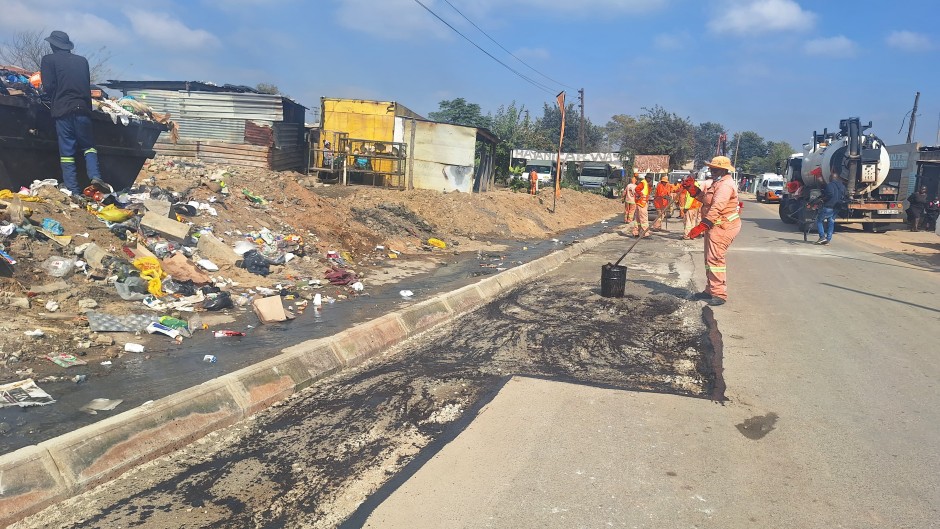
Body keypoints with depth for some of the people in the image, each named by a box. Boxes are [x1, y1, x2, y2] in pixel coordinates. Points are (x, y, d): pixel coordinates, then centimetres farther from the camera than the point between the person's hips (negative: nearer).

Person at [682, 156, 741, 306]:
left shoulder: (725, 185, -18)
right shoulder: (718, 183, 17)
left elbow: (716, 208, -28)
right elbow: (705, 198, 18)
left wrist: (701, 227, -33)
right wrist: (693, 189, 4)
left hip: (722, 227, -11)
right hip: (715, 226, 11)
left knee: (715, 259, -14)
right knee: (710, 259, 16)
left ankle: (719, 294, -11)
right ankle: (711, 290, 25)